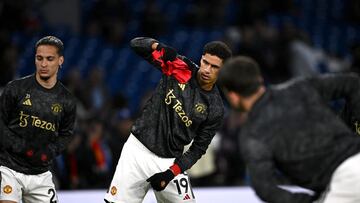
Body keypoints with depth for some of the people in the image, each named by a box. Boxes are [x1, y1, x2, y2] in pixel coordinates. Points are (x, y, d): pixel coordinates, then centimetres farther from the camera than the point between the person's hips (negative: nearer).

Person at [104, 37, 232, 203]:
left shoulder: (215, 109, -3)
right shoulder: (180, 68, -5)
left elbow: (198, 148, 1)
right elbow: (136, 44, -5)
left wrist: (171, 173, -11)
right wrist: (159, 47, -26)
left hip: (170, 162, 2)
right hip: (138, 150, -1)